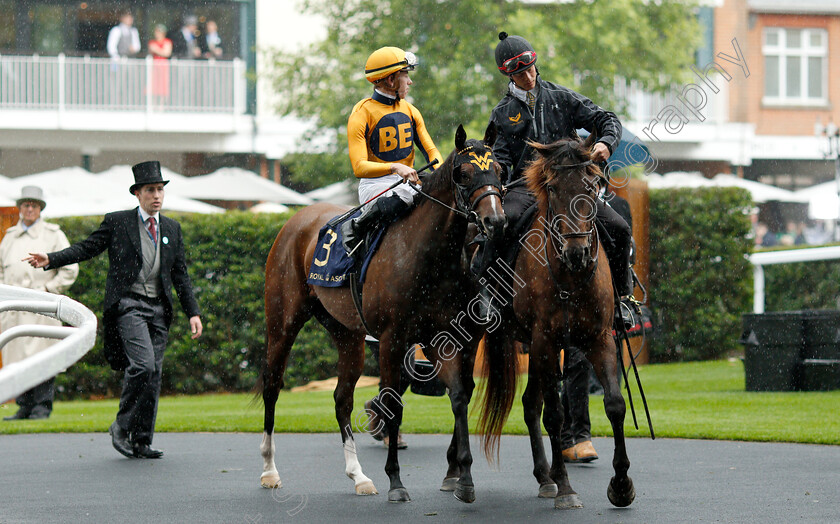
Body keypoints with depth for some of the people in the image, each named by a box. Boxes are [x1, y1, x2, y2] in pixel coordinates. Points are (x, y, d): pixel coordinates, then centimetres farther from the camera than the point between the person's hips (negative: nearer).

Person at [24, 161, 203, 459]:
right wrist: (51, 260, -12)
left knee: (153, 374, 2)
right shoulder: (116, 222, 3)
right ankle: (122, 426, -5)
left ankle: (142, 442, 8)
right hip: (128, 305, -5)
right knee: (143, 365, -21)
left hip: (159, 309, 5)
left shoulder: (172, 229, 15)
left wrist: (193, 313, 12)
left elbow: (180, 274, 17)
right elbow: (87, 248, 2)